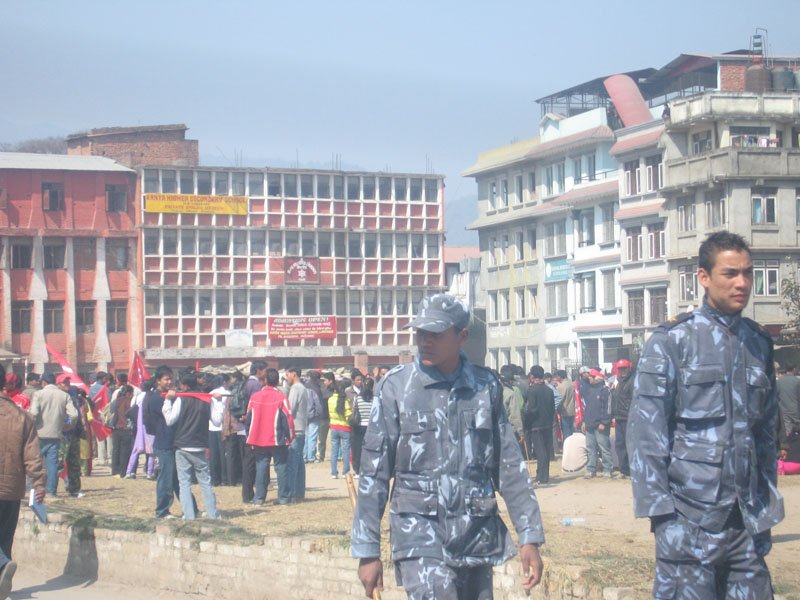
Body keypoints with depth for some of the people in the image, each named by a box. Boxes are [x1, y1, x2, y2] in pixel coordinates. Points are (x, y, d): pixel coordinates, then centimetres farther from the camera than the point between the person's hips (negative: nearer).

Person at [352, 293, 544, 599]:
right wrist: (367, 551, -2)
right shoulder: (395, 386, -2)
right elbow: (373, 472, 0)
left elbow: (510, 467, 11)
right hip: (420, 528, -3)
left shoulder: (486, 386, 7)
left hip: (478, 531, 4)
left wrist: (530, 537, 7)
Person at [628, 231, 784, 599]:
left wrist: (767, 508, 12)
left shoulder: (759, 343, 12)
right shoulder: (671, 340, -3)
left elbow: (766, 431, 18)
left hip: (748, 521, 5)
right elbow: (645, 431, -6)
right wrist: (660, 512, -11)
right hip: (689, 519, -5)